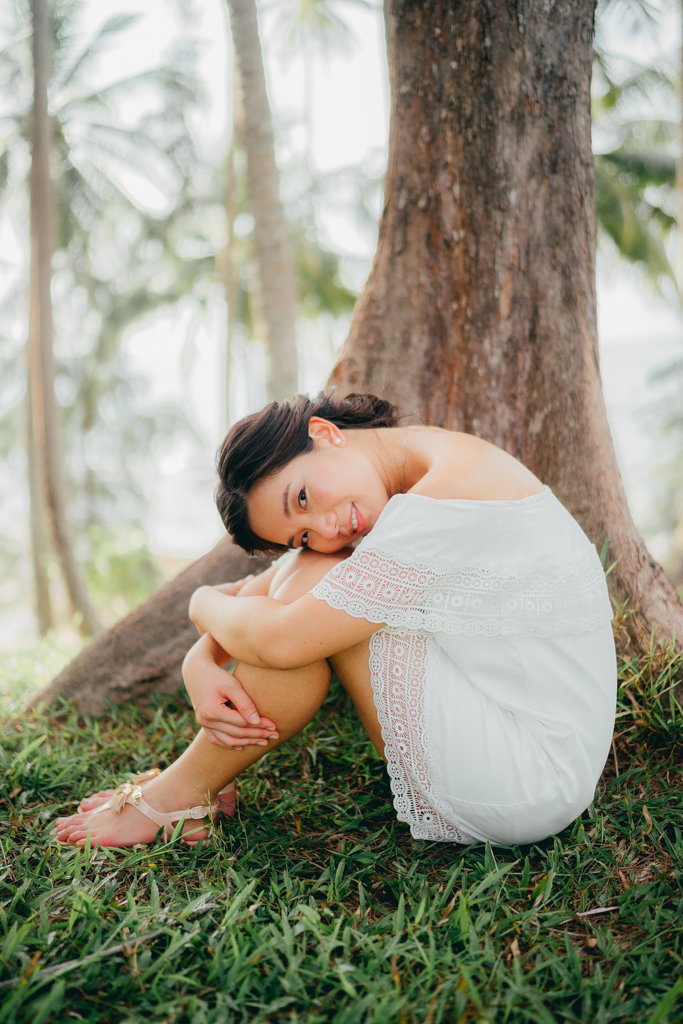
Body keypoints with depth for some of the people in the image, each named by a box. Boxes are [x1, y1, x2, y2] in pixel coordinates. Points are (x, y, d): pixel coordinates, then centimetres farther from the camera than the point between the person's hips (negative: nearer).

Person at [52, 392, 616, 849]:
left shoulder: (451, 488, -25)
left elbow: (280, 641, -26)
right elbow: (255, 591, 7)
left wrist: (205, 602, -6)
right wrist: (200, 664, -11)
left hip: (529, 786, -9)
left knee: (311, 586, -17)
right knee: (306, 573, 3)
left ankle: (181, 792, 0)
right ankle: (208, 778, 8)